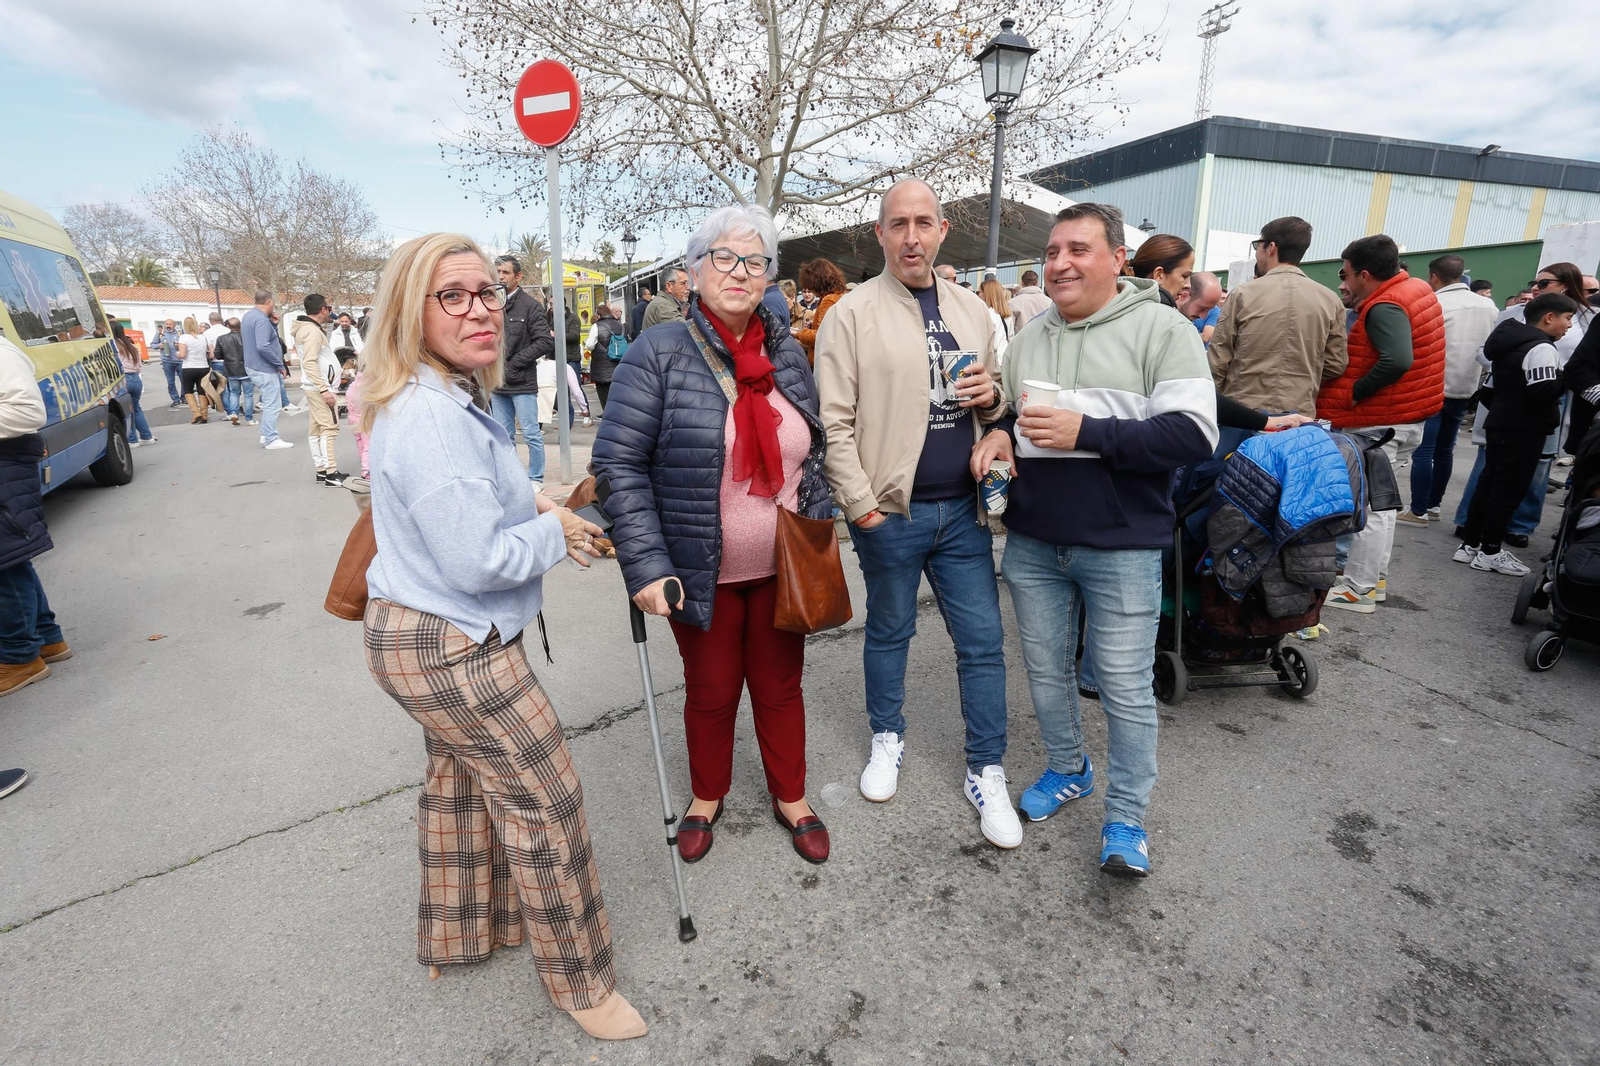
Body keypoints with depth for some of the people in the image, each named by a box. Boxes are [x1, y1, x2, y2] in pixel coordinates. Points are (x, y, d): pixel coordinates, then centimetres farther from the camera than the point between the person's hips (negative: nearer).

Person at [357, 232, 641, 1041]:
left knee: (460, 778, 25)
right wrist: (554, 533, -13)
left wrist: (529, 504, 8)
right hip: (451, 649, -11)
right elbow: (479, 561, -30)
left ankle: (455, 936, 48)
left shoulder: (452, 398, 7)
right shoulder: (430, 417, -27)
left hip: (431, 638, 11)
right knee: (543, 797, 2)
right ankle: (579, 980, 22)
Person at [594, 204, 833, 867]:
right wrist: (645, 565, -20)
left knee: (780, 688, 18)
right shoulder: (659, 354, -11)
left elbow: (811, 454, 12)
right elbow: (618, 463, -14)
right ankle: (706, 798, 44)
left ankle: (791, 799, 42)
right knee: (711, 692, 17)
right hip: (703, 574, -3)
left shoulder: (788, 354, 4)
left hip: (781, 568, 4)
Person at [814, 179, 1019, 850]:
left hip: (962, 508, 4)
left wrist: (991, 399, -3)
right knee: (889, 632, 14)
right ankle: (887, 739, 38)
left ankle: (986, 773, 24)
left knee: (983, 642, 8)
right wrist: (861, 504, -12)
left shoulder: (973, 312, 11)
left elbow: (995, 409, 21)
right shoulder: (853, 313, -4)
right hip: (889, 512, -3)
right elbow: (834, 421, -8)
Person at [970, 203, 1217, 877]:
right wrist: (1001, 433, -2)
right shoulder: (1028, 337, 11)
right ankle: (1067, 770, 40)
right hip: (1033, 542, 5)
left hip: (1122, 548, -5)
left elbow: (1194, 435, -15)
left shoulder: (1161, 329, -6)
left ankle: (1126, 818, 23)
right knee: (1045, 671, 16)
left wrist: (1084, 432, -24)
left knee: (1126, 688, 4)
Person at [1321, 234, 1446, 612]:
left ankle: (1357, 591, 2)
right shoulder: (1417, 289, 10)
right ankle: (1375, 578, 28)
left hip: (1381, 424, -10)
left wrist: (1354, 393, -23)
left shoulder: (1384, 307, -21)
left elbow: (1398, 360, -34)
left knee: (1369, 506, -5)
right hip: (1408, 418, 10)